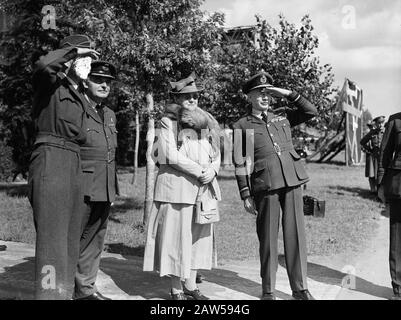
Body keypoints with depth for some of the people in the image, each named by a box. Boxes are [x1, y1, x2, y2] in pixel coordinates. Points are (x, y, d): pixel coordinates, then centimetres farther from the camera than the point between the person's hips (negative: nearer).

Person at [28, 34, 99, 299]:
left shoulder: (79, 95, 20)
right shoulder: (51, 82, -2)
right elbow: (42, 66, -28)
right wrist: (73, 50, -12)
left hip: (74, 164, 8)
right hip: (51, 160, -8)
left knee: (71, 238, 10)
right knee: (53, 236, -12)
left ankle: (65, 291, 20)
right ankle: (50, 292, -9)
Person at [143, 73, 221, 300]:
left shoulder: (206, 123, 16)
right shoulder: (168, 122, -1)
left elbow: (216, 153, 13)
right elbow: (172, 155, -11)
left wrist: (212, 170, -8)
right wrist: (199, 171, -14)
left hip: (204, 187, 6)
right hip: (177, 187, -6)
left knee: (199, 236, 8)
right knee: (177, 236, -2)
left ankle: (191, 286, 18)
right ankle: (176, 290, 7)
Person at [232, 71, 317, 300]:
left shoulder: (282, 116, 16)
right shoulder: (242, 126, 5)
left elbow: (312, 111, 13)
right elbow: (241, 164, 2)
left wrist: (288, 94, 5)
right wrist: (246, 195, -3)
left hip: (293, 181, 3)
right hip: (265, 186, -3)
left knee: (296, 234, 5)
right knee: (268, 238, 3)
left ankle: (300, 288, 16)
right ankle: (268, 291, 16)